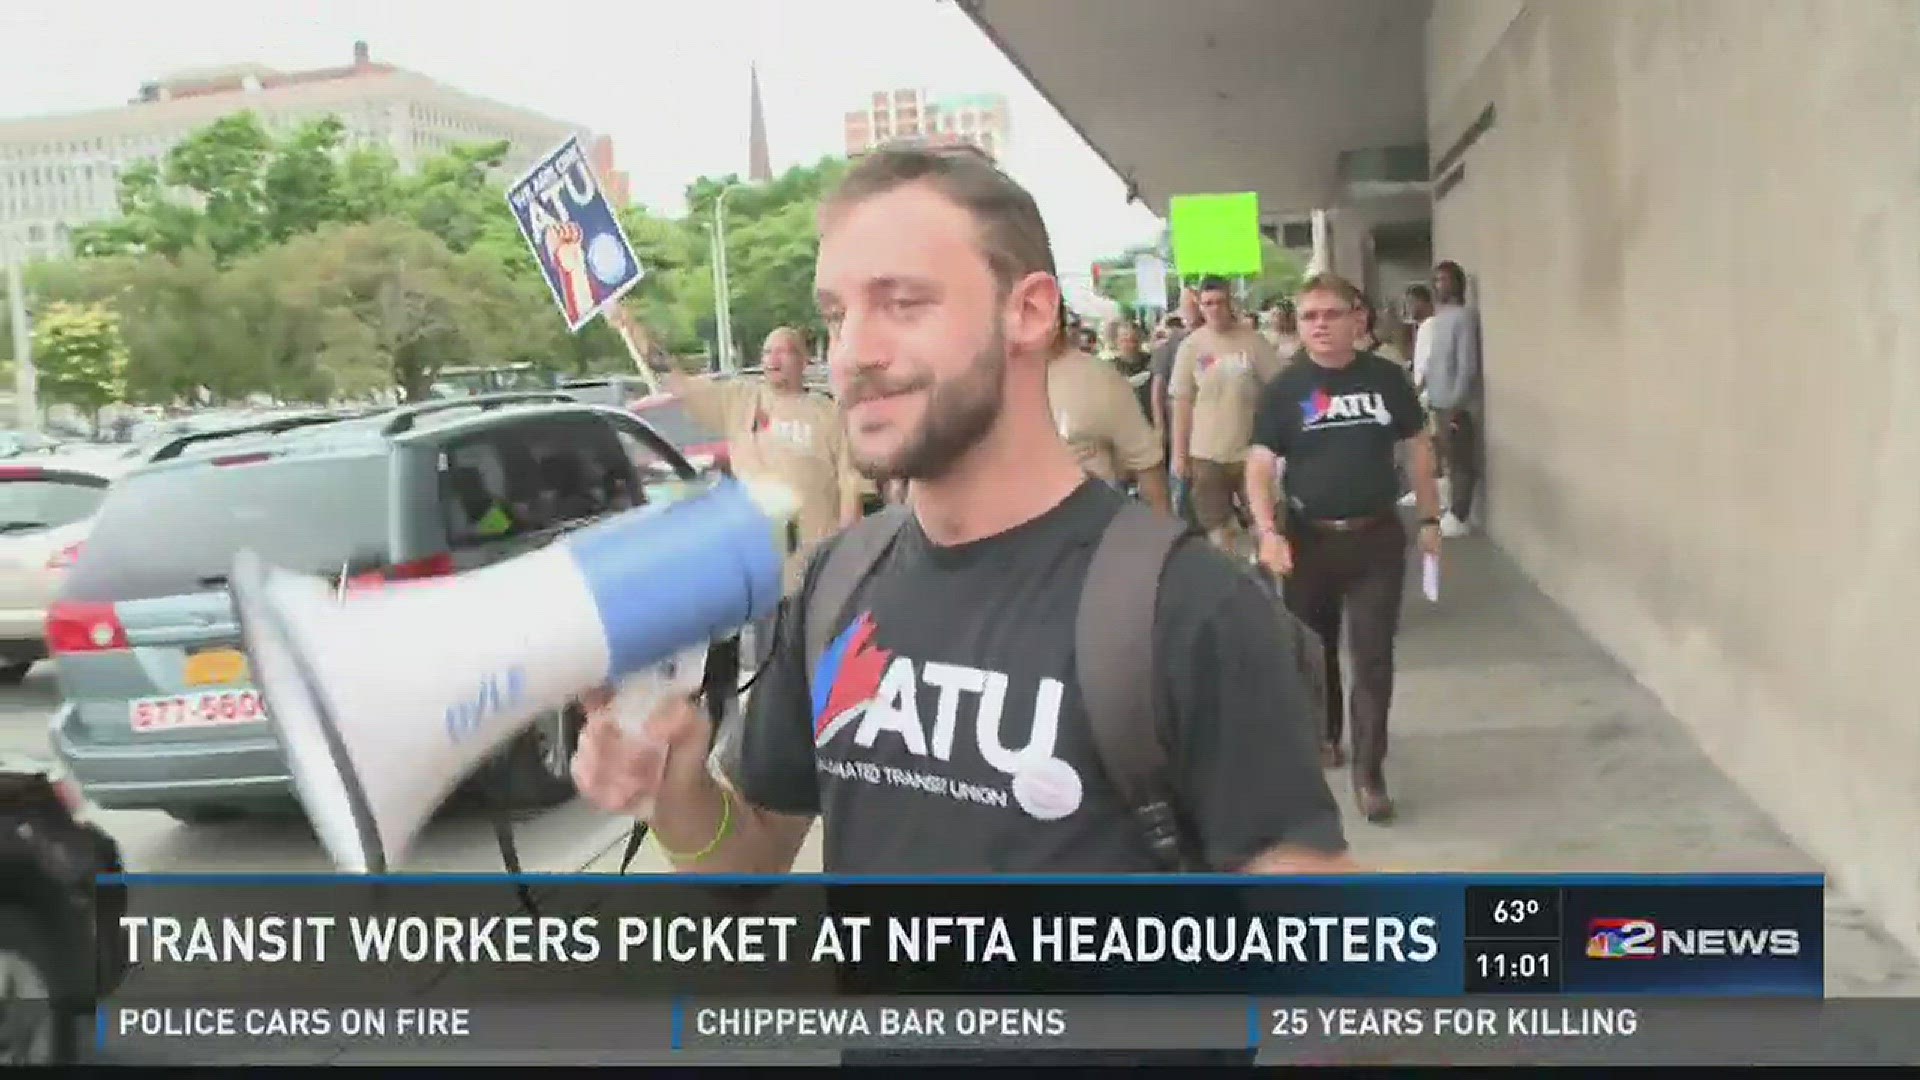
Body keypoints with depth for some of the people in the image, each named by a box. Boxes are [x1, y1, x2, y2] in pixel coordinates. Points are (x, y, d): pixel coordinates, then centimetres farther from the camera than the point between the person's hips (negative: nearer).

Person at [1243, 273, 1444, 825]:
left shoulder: (1387, 378, -1)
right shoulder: (1284, 389, -6)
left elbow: (1418, 447, 8)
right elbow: (1260, 466, -8)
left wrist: (1429, 519, 7)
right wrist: (1268, 531, -21)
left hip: (1377, 536, 0)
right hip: (1308, 537, 0)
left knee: (1373, 657, -1)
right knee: (1315, 649, 16)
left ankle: (1368, 771, 7)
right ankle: (1324, 735, 39)